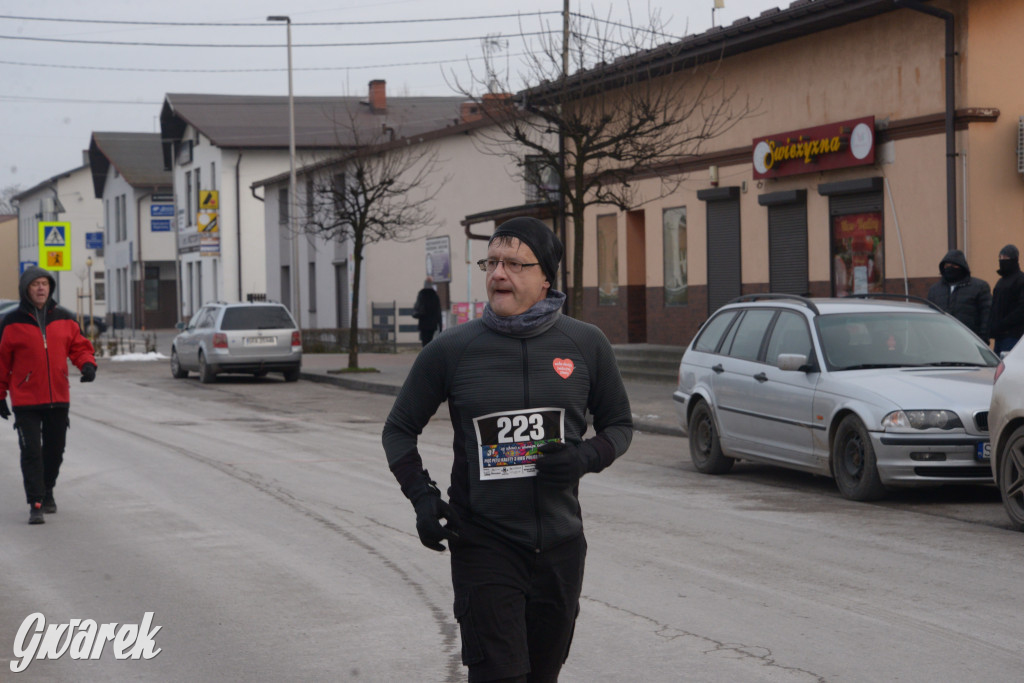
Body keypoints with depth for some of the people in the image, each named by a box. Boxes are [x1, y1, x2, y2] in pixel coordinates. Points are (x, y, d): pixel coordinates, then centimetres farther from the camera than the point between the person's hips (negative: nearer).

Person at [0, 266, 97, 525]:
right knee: (31, 452, -9)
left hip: (58, 397, 3)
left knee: (55, 450, 12)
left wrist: (87, 364, -11)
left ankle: (47, 492, 32)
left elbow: (79, 346, 11)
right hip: (25, 400, -3)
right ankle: (35, 504, -8)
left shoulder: (64, 319, 5)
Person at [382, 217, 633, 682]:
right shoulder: (452, 350, -2)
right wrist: (422, 495, -7)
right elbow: (399, 430, 9)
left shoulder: (586, 345, 1)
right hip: (483, 545, -2)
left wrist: (588, 457, -9)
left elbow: (619, 424, 13)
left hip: (560, 546, 2)